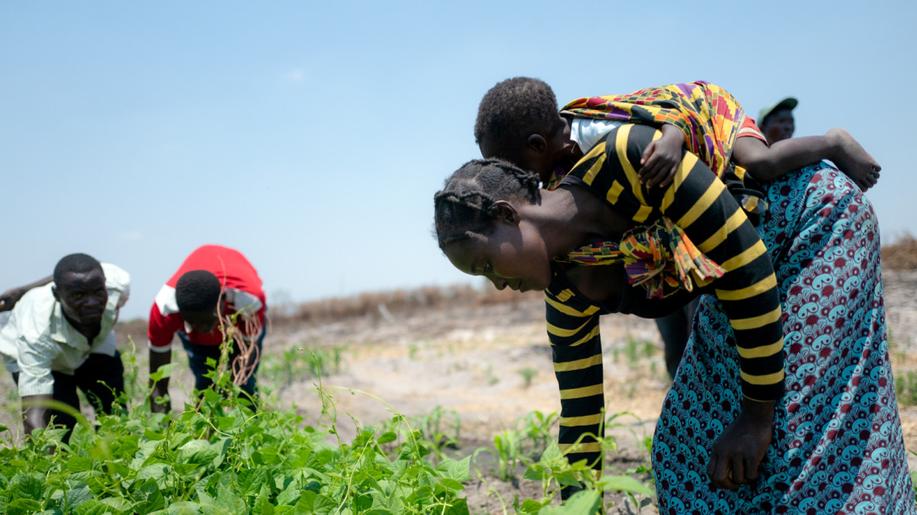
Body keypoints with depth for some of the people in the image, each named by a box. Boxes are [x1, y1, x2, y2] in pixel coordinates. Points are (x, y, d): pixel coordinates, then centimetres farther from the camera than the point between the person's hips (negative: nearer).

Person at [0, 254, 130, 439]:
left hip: (95, 347, 4)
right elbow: (34, 415, -50)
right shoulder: (37, 333, -46)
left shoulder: (119, 284, -37)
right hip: (36, 356, -3)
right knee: (61, 426, -20)